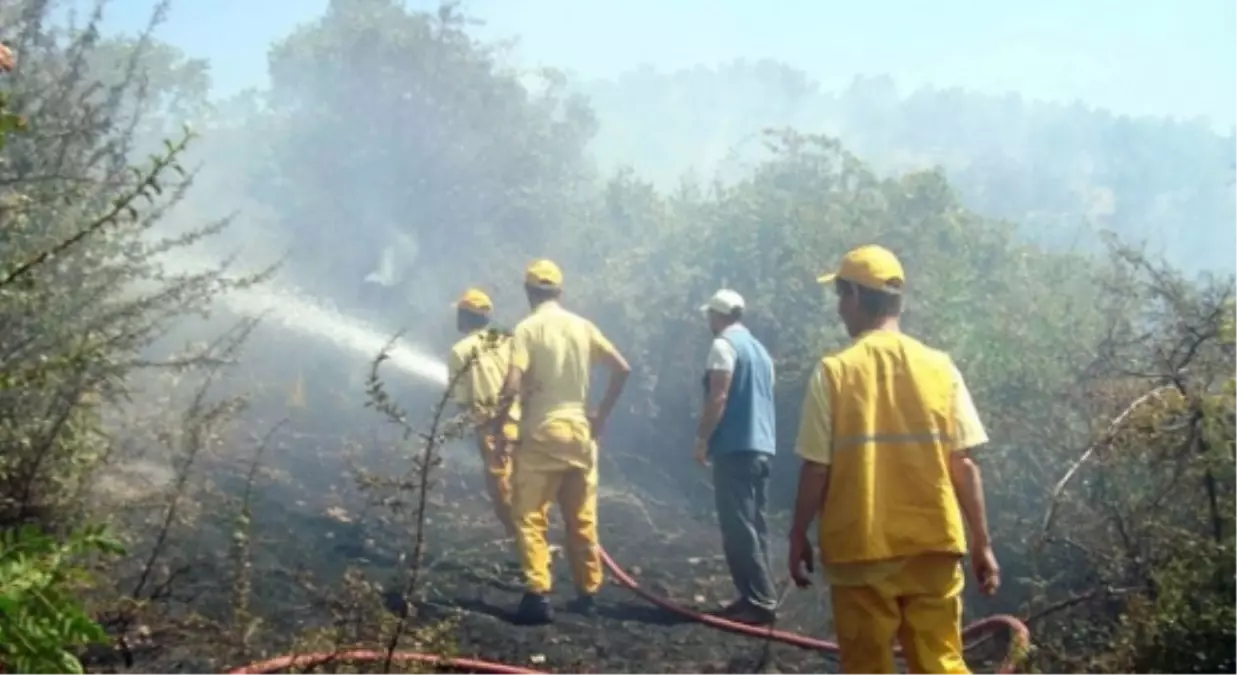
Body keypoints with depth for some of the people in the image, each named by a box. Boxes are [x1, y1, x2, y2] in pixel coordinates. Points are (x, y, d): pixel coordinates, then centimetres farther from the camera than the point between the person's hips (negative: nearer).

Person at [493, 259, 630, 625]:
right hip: (579, 431, 5)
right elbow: (622, 369, 3)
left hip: (542, 433, -4)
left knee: (531, 518, 0)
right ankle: (587, 593, 19)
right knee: (582, 519, 13)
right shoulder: (583, 326, 5)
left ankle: (539, 596, -8)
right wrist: (601, 415, 10)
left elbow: (512, 386, -17)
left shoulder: (528, 328, -8)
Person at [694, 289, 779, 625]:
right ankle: (758, 597, 14)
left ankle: (760, 601, -10)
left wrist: (702, 439, -11)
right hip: (761, 446, 9)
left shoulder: (724, 345, -8)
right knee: (753, 524, 13)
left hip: (734, 447, -9)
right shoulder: (759, 349, 19)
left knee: (738, 528, -8)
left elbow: (718, 398, -17)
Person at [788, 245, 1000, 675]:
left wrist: (798, 537, 6)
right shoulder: (939, 368, 0)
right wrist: (982, 545, 6)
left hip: (860, 550, -2)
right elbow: (964, 466, -1)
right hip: (932, 547, 2)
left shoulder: (834, 372, -7)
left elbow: (815, 469, -7)